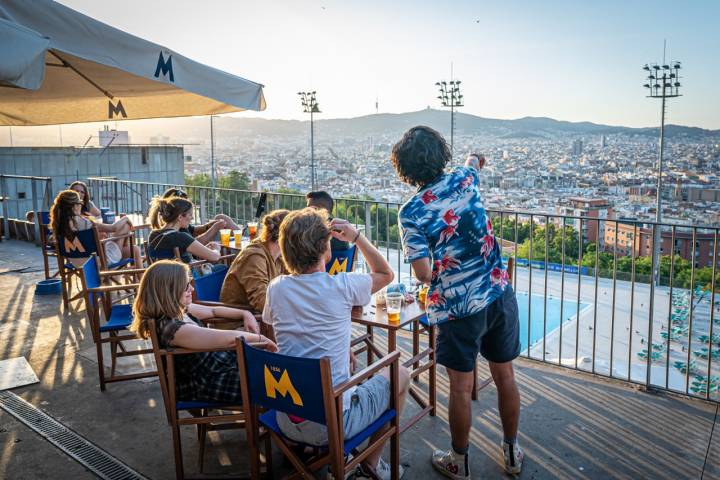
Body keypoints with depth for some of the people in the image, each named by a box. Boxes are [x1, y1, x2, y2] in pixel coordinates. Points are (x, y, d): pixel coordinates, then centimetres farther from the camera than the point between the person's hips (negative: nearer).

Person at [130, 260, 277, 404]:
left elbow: (213, 311, 17)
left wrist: (245, 314, 5)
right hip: (206, 385, -9)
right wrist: (259, 337, -17)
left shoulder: (181, 310, -2)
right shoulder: (172, 328, -30)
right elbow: (230, 339, -33)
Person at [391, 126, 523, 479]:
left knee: (461, 387, 11)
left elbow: (423, 273, -19)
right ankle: (512, 452, 37)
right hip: (499, 295, 5)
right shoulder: (464, 180, -1)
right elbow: (473, 165, 25)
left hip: (458, 308, -4)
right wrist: (473, 158, 48)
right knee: (505, 376, 18)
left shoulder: (411, 212, -14)